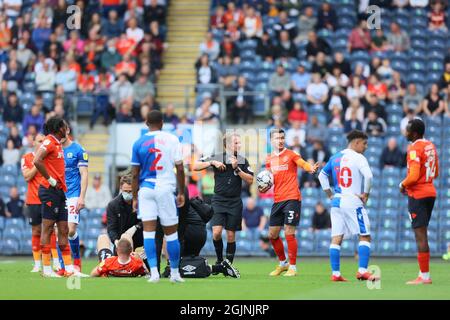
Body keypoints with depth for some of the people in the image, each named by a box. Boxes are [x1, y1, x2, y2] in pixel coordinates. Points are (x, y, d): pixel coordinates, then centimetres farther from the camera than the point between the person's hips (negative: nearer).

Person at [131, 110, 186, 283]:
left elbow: (135, 174, 3)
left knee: (148, 230, -1)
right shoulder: (171, 139, -1)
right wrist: (182, 192, 8)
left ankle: (154, 272, -11)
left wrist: (134, 197, 11)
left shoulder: (139, 143, 2)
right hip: (165, 189, -1)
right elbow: (180, 168, -1)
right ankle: (175, 273, 15)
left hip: (146, 189, 1)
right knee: (171, 232, 7)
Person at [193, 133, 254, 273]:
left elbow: (250, 180, -3)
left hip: (235, 202, 1)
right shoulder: (216, 158, -1)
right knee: (217, 232, -15)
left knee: (231, 235, 3)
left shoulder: (243, 161, 3)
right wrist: (212, 163, -15)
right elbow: (195, 167, -2)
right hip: (218, 200, -1)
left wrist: (237, 168, -14)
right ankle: (219, 260, 7)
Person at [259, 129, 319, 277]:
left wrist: (311, 168, -40)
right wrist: (264, 188, 1)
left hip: (292, 198, -6)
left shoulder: (290, 154, -2)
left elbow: (304, 164, -18)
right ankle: (283, 263, 26)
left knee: (289, 233, -9)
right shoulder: (269, 159, 14)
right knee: (272, 234, 7)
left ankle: (292, 267, 0)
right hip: (277, 200, 6)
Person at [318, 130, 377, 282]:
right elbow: (368, 176, -23)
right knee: (365, 236, 0)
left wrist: (330, 194, 21)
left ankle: (335, 273, 4)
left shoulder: (335, 158, 13)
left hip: (337, 201, 6)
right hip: (353, 201, -6)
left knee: (336, 239, 5)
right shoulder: (358, 158, -8)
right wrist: (366, 194, -10)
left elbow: (322, 175, 22)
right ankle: (362, 271, -9)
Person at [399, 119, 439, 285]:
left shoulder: (414, 149, -16)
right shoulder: (431, 146, 12)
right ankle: (424, 275, 14)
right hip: (430, 192, 9)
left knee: (420, 235, -8)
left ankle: (424, 276, -9)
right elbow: (436, 173, 20)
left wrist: (403, 185, -6)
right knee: (422, 234, 13)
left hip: (417, 195, -9)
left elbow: (413, 176, -23)